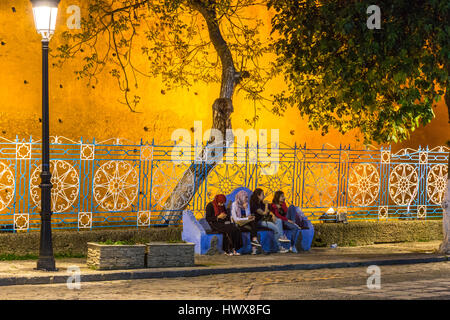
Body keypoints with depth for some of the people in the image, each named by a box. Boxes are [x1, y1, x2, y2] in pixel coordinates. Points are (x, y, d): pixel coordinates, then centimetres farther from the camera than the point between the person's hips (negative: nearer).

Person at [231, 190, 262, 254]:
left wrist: (246, 207, -10)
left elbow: (248, 216, 1)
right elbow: (235, 219, -14)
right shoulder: (234, 205, -7)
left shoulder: (247, 204, 10)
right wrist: (247, 218, -13)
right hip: (238, 225, -5)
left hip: (246, 223, 5)